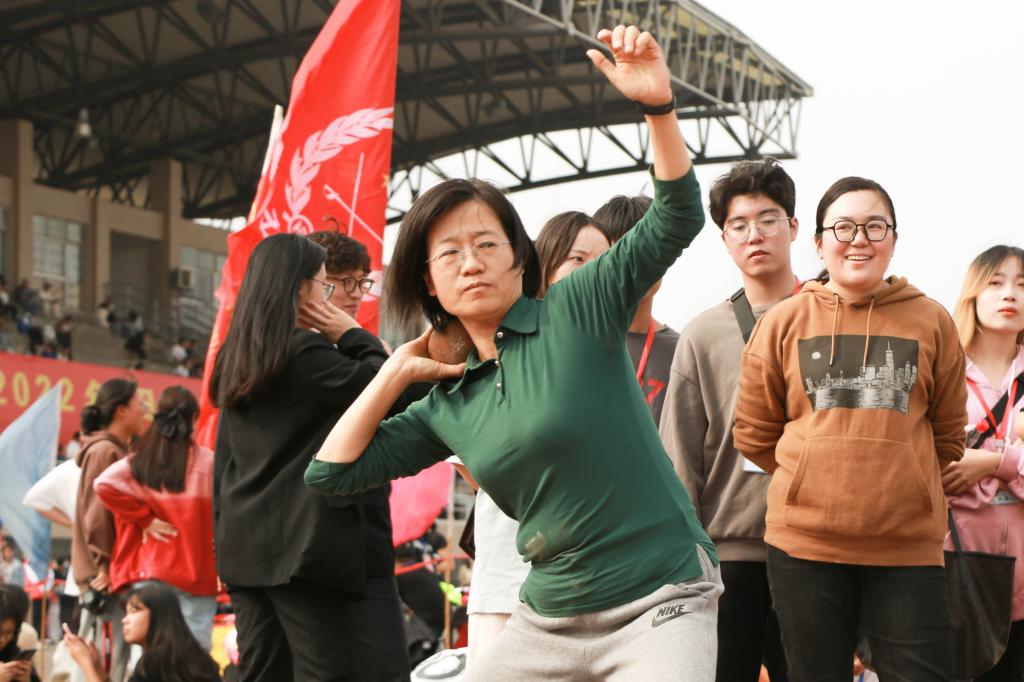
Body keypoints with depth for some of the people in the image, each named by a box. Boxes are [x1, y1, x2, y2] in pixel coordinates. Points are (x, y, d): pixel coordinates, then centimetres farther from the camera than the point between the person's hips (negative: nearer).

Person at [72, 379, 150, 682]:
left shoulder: (117, 451, 17)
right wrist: (105, 566, -14)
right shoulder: (104, 451, -12)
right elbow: (96, 515, -17)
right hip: (105, 576, -9)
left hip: (115, 572, 9)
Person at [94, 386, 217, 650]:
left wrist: (145, 519, -4)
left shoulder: (137, 462, 5)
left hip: (149, 571, 3)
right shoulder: (207, 461, -3)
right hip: (196, 573, -3)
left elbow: (104, 484, -11)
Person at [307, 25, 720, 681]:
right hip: (549, 620, 6)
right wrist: (396, 370, 9)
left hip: (659, 606, -6)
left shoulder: (577, 309, -5)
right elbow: (330, 474, 8)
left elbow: (677, 218, -15)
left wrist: (659, 105, -29)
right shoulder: (448, 407, 9)